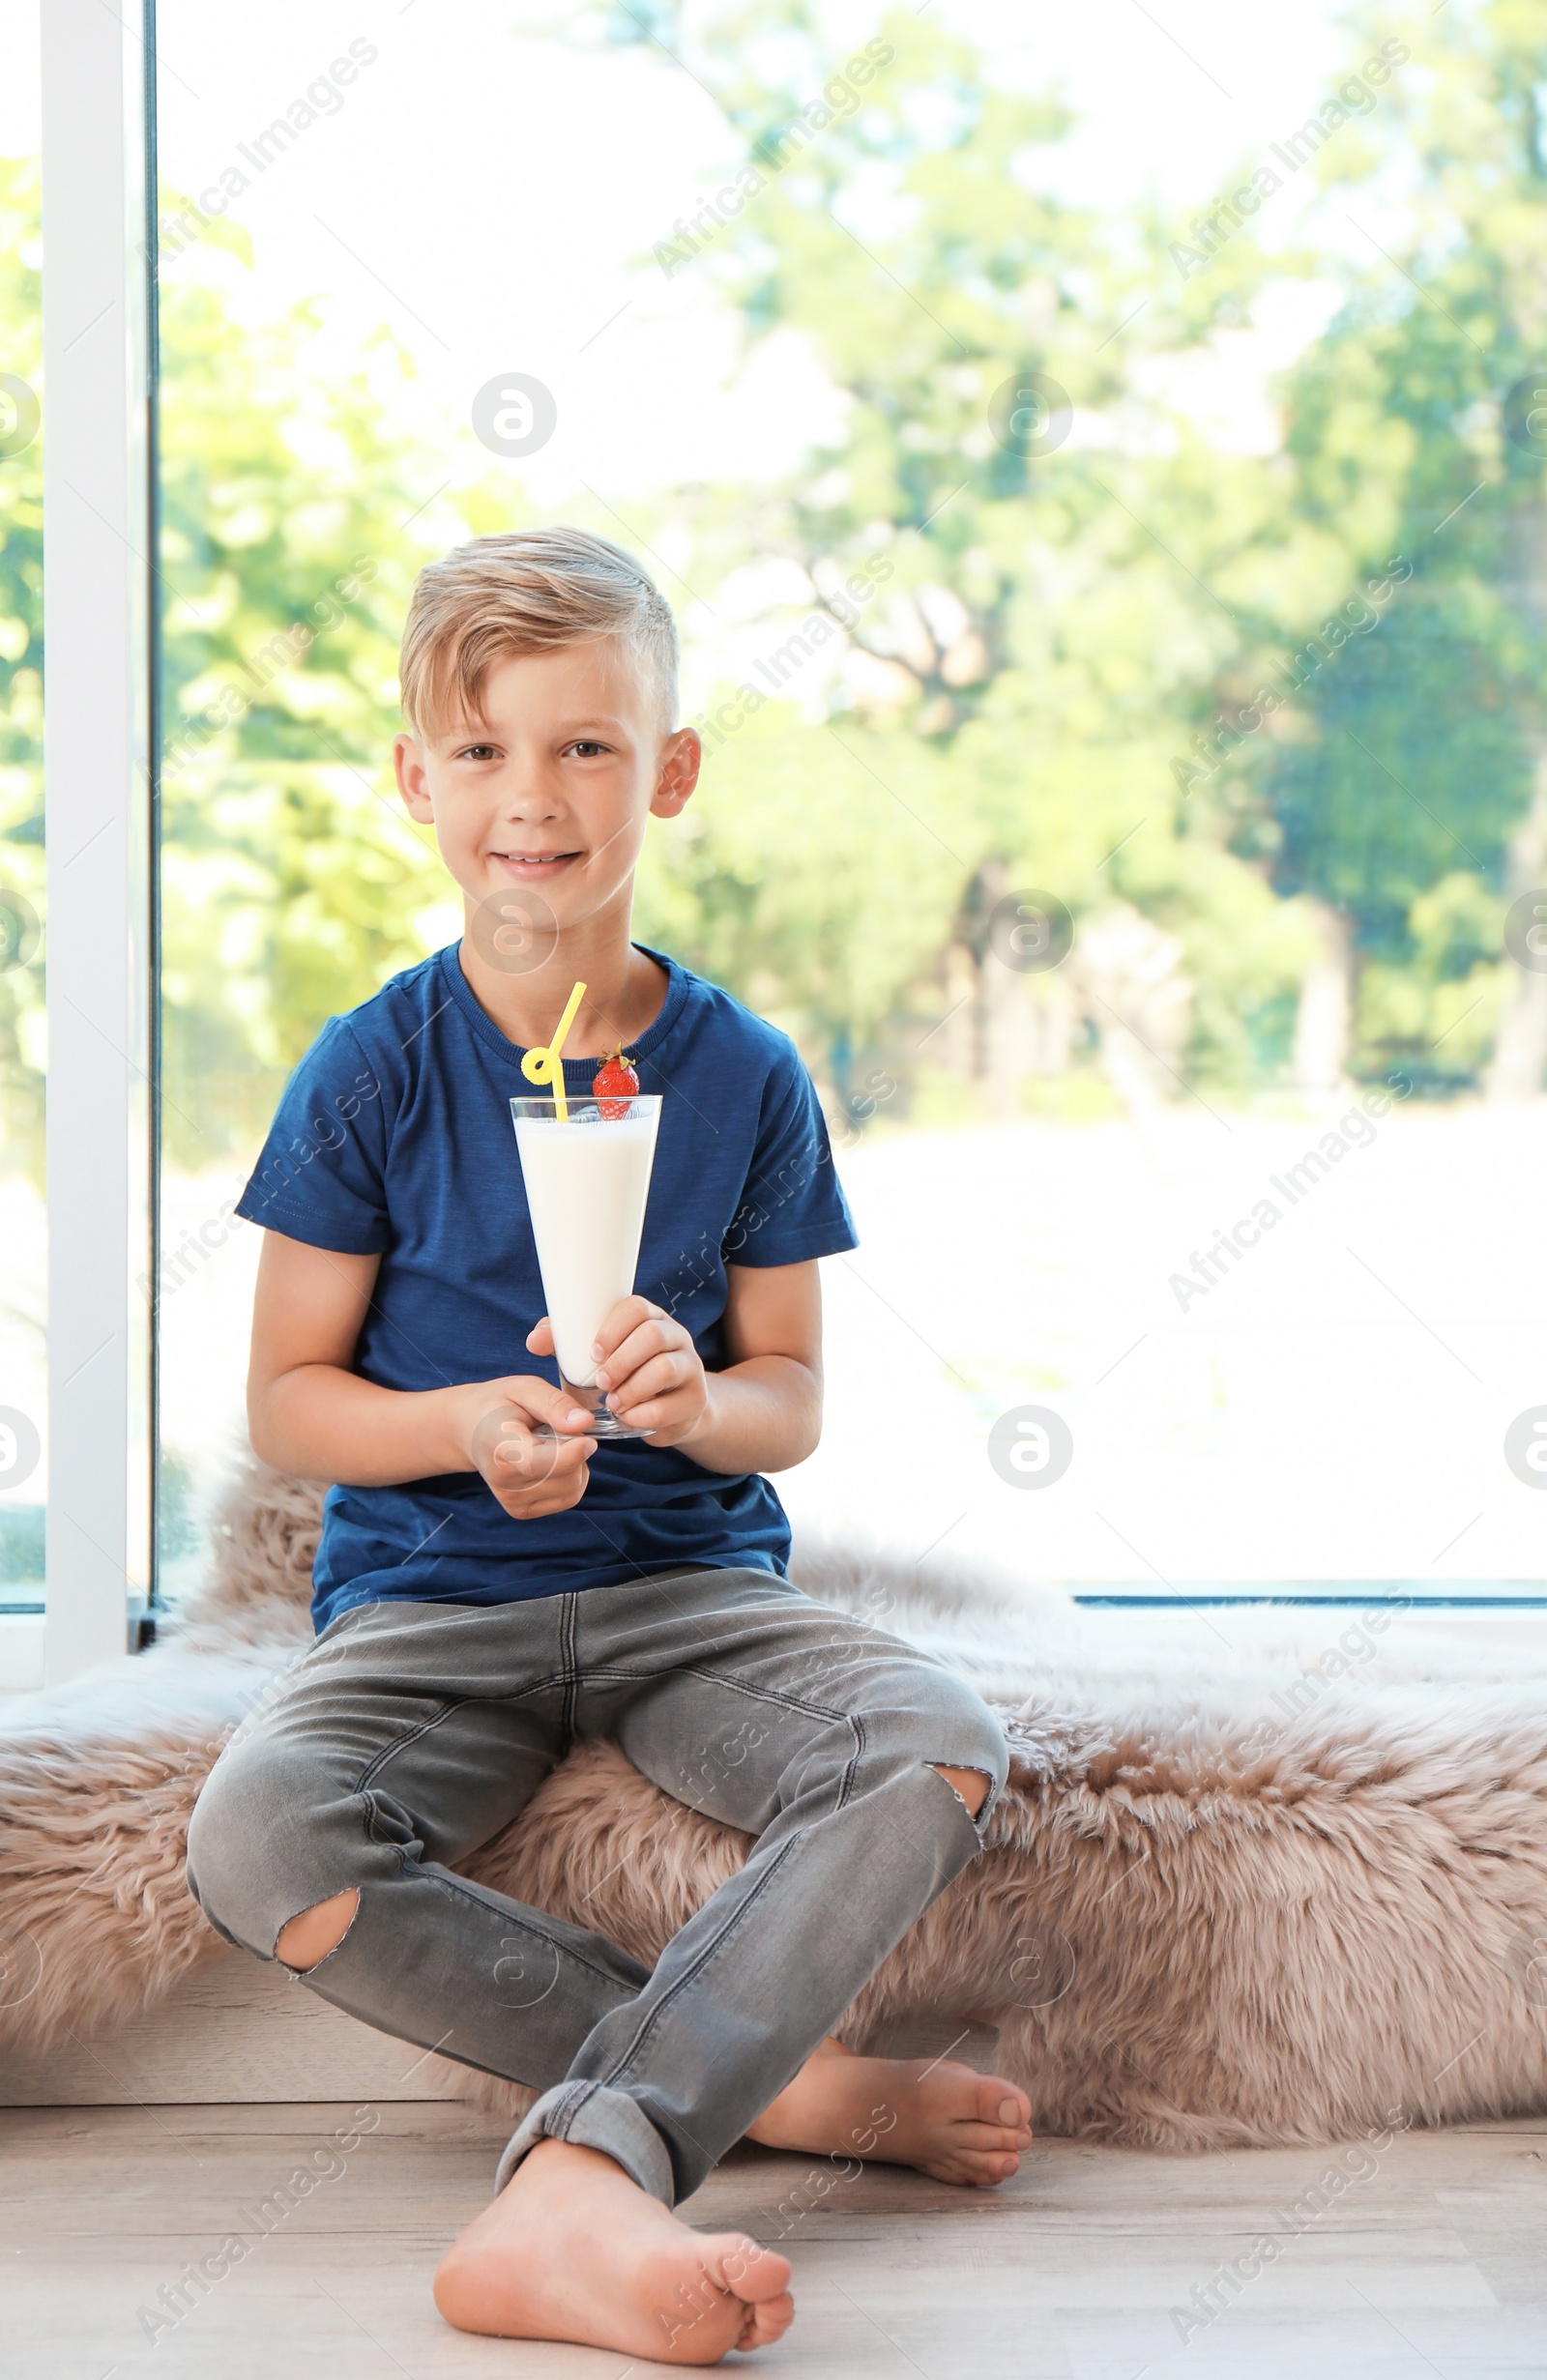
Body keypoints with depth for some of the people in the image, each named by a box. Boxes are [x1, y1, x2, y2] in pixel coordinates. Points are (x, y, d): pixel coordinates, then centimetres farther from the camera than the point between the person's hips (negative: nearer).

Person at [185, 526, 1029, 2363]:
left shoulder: (743, 1075, 2)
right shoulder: (372, 1072, -2)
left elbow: (791, 1402, 6)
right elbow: (287, 1399, 1)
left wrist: (699, 1398, -18)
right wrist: (466, 1424, -19)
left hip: (690, 1586, 1)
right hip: (425, 1596, -1)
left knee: (939, 1755, -29)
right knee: (256, 1840, -33)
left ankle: (575, 2187, -38)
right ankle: (775, 2078, -23)